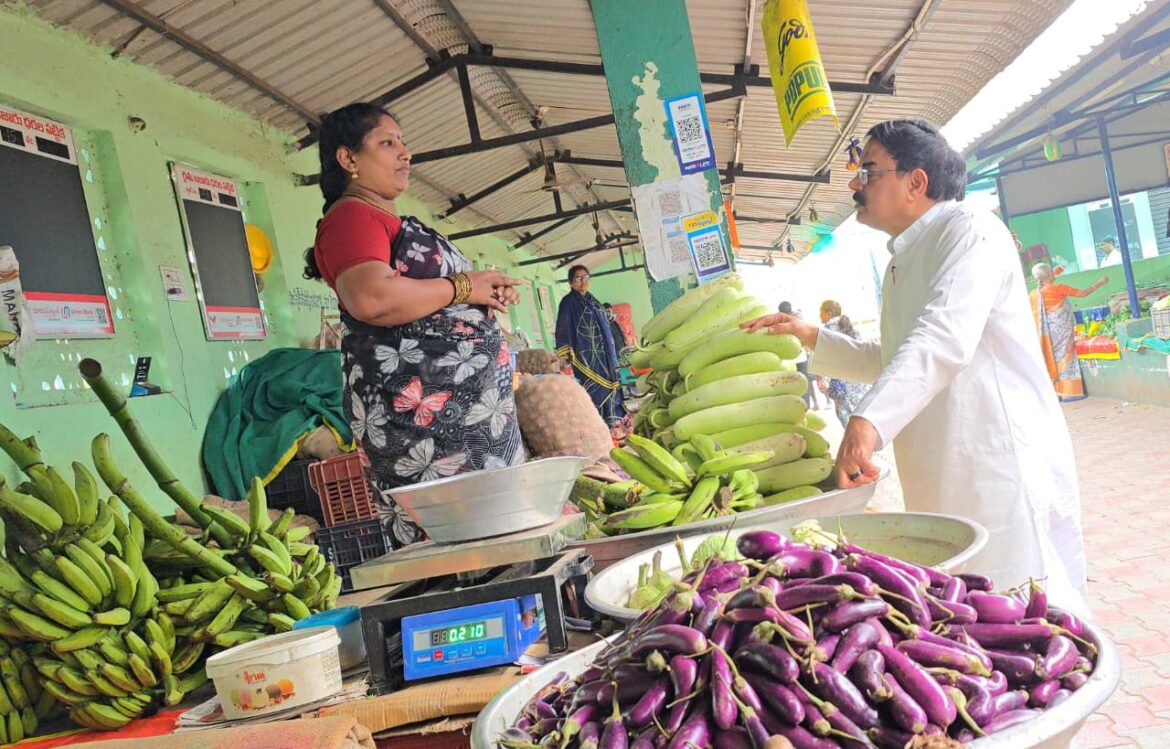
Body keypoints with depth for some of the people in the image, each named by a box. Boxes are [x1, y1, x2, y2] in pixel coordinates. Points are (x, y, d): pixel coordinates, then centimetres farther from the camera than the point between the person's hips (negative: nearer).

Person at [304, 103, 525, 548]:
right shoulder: (350, 216, -6)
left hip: (471, 405, 10)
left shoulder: (396, 224, 25)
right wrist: (463, 287, -12)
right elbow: (372, 299, -25)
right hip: (420, 412, -10)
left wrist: (486, 293, 12)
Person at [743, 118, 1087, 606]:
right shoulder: (902, 264, 19)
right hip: (941, 485, 9)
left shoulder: (967, 229, -11)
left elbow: (945, 337, -29)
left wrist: (869, 420, -41)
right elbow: (889, 362, 31)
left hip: (1004, 470, -9)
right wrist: (811, 337, 20)